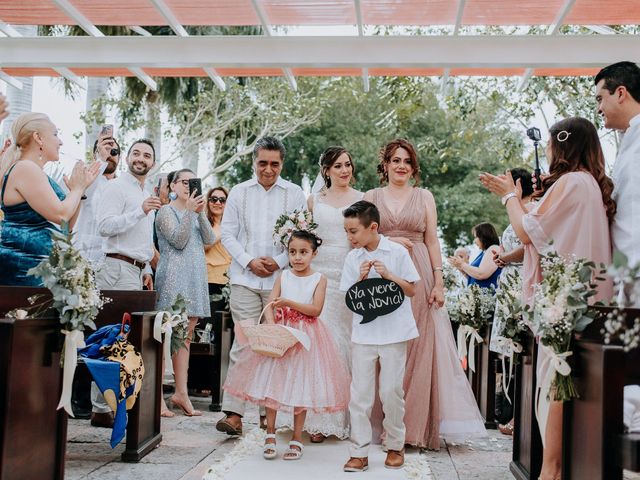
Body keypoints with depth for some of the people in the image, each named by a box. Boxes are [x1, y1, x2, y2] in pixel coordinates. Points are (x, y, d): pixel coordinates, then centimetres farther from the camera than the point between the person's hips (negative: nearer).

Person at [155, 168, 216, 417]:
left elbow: (209, 240, 6)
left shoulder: (195, 213, 20)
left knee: (185, 338, 6)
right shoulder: (166, 211, 0)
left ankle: (181, 392, 8)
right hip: (173, 277, -7)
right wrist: (189, 211, -13)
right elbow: (179, 240, -12)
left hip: (194, 278, 7)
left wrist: (200, 213, -5)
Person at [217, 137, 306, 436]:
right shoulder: (239, 192, 10)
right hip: (245, 279, 0)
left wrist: (279, 262, -8)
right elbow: (228, 234, 8)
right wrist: (249, 261, -6)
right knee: (244, 342, -6)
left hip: (281, 279, 0)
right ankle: (233, 413, -7)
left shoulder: (294, 194, 6)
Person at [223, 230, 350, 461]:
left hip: (306, 336, -2)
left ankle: (297, 438, 15)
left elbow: (316, 309, -12)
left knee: (300, 385, 3)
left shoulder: (319, 279, -1)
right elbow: (270, 305, -5)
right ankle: (270, 432, 17)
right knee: (272, 382, 2)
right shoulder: (283, 276, 5)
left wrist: (289, 303, -20)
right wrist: (272, 325, -23)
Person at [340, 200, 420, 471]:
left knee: (391, 391, 4)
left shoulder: (397, 252, -4)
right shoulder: (353, 258, 4)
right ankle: (359, 452, 7)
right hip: (363, 334, 2)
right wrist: (361, 279, -12)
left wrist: (389, 275, -15)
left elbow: (412, 290, -1)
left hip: (394, 332, -2)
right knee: (359, 393, 1)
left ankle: (396, 446, 23)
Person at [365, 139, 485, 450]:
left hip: (418, 278, 0)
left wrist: (438, 283, -2)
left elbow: (432, 241, 6)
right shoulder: (371, 197, 11)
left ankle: (417, 425, 5)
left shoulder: (424, 196, 10)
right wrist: (390, 241, -9)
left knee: (419, 350, -2)